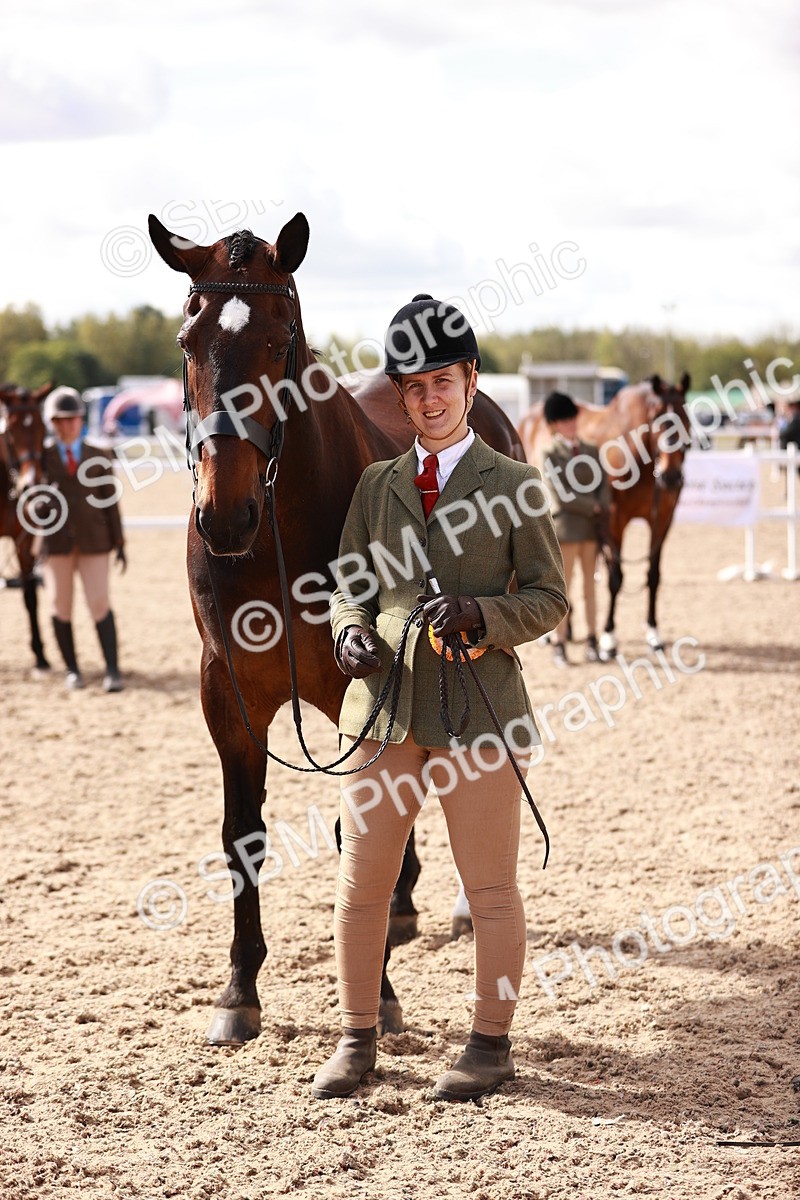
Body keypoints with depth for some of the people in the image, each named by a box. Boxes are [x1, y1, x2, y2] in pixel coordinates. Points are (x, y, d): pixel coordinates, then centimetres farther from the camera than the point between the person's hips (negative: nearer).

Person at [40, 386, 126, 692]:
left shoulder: (98, 456, 5)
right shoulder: (43, 455, 2)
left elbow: (109, 500, 7)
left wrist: (119, 543, 5)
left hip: (93, 539, 0)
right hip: (57, 540, 0)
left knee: (99, 603, -6)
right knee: (61, 606, 6)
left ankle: (112, 670, -3)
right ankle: (71, 669, 18)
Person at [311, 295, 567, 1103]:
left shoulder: (514, 486, 1)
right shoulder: (376, 484, 11)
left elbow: (548, 598, 1)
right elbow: (349, 584, 14)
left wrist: (479, 614, -17)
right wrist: (350, 633, -7)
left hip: (477, 708, -3)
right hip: (383, 706, 3)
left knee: (490, 889, 4)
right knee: (361, 884, 8)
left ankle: (490, 1044, 18)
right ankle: (358, 1038, 23)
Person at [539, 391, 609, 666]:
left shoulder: (591, 451, 11)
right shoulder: (550, 454, -5)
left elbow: (603, 484, 7)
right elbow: (560, 495, -12)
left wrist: (602, 509, -11)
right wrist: (592, 507, -10)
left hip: (593, 526, 5)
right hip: (565, 526, -5)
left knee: (590, 585, 9)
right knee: (564, 587, -1)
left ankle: (592, 641, 15)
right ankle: (559, 645, 3)